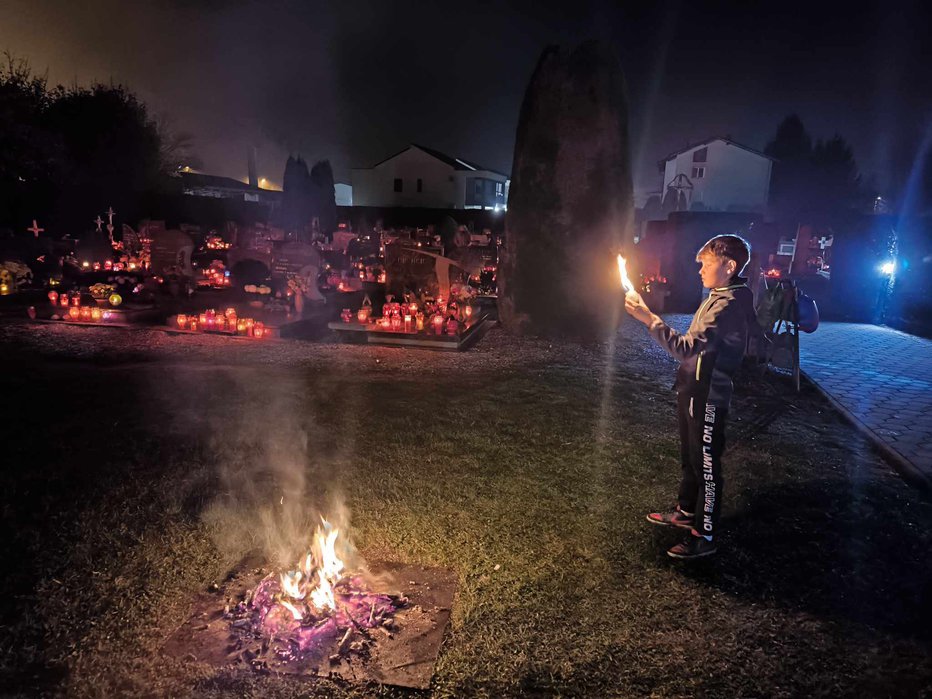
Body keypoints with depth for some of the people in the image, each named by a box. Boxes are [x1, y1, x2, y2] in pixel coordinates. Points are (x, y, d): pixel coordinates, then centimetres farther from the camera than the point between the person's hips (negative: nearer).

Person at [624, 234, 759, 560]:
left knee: (706, 465, 2)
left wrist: (648, 318, -32)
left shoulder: (729, 305, -23)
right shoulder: (720, 297, 9)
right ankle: (687, 512, 40)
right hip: (692, 389, 10)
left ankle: (704, 536, 15)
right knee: (690, 457, 23)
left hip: (707, 396, -10)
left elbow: (687, 347, -32)